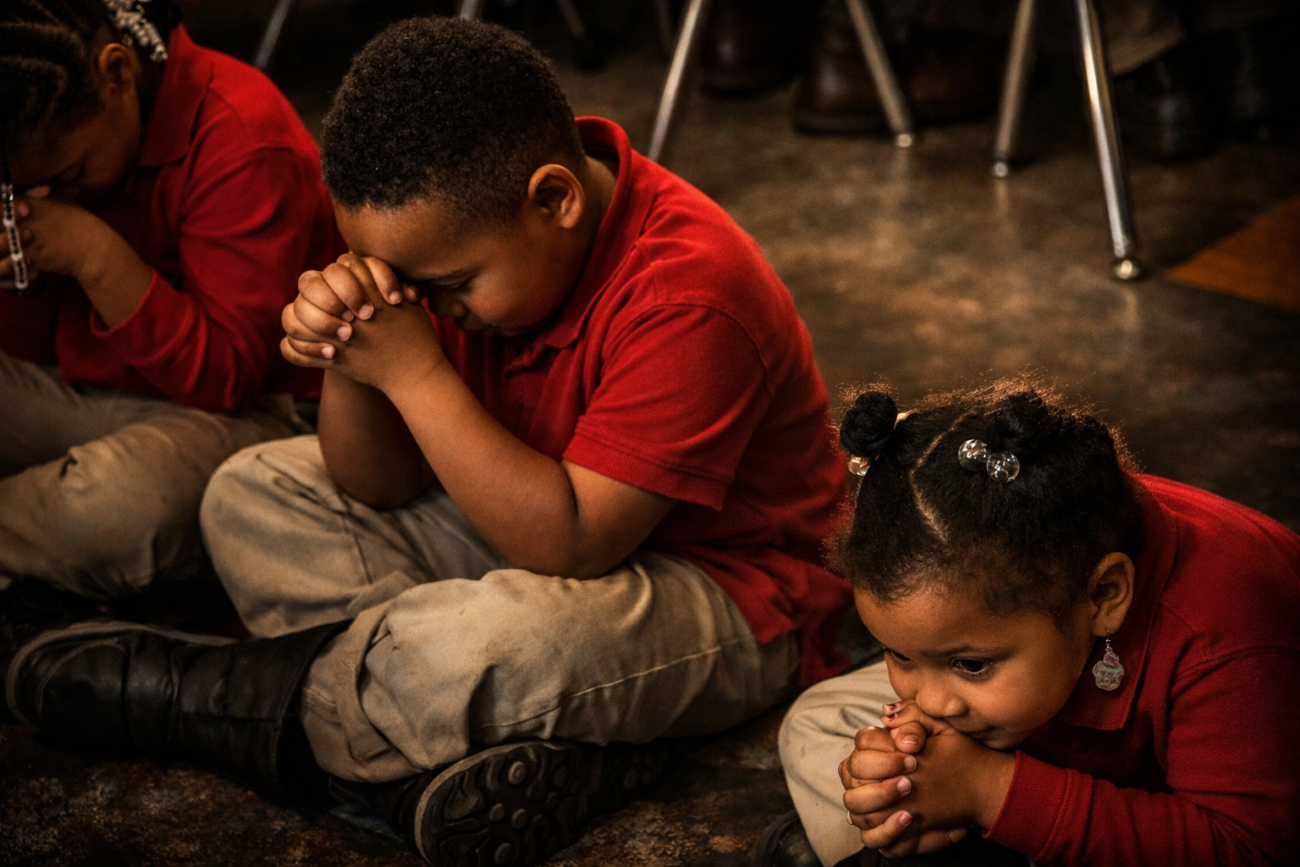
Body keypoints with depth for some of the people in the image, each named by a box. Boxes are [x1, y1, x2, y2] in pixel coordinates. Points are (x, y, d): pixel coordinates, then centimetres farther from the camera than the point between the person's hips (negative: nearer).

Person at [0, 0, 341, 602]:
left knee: (116, 502, -39)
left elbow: (225, 377, -18)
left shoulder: (244, 140, -20)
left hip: (223, 415, -7)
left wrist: (98, 258, -26)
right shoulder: (49, 141, 2)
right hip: (75, 391, 7)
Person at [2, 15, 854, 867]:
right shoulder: (471, 232, -7)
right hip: (546, 528, 9)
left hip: (723, 597, -8)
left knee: (493, 638, -40)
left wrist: (413, 370, -32)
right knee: (255, 493, 1)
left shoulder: (689, 293, -30)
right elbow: (379, 487, -3)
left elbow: (570, 544, -32)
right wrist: (348, 363, -24)